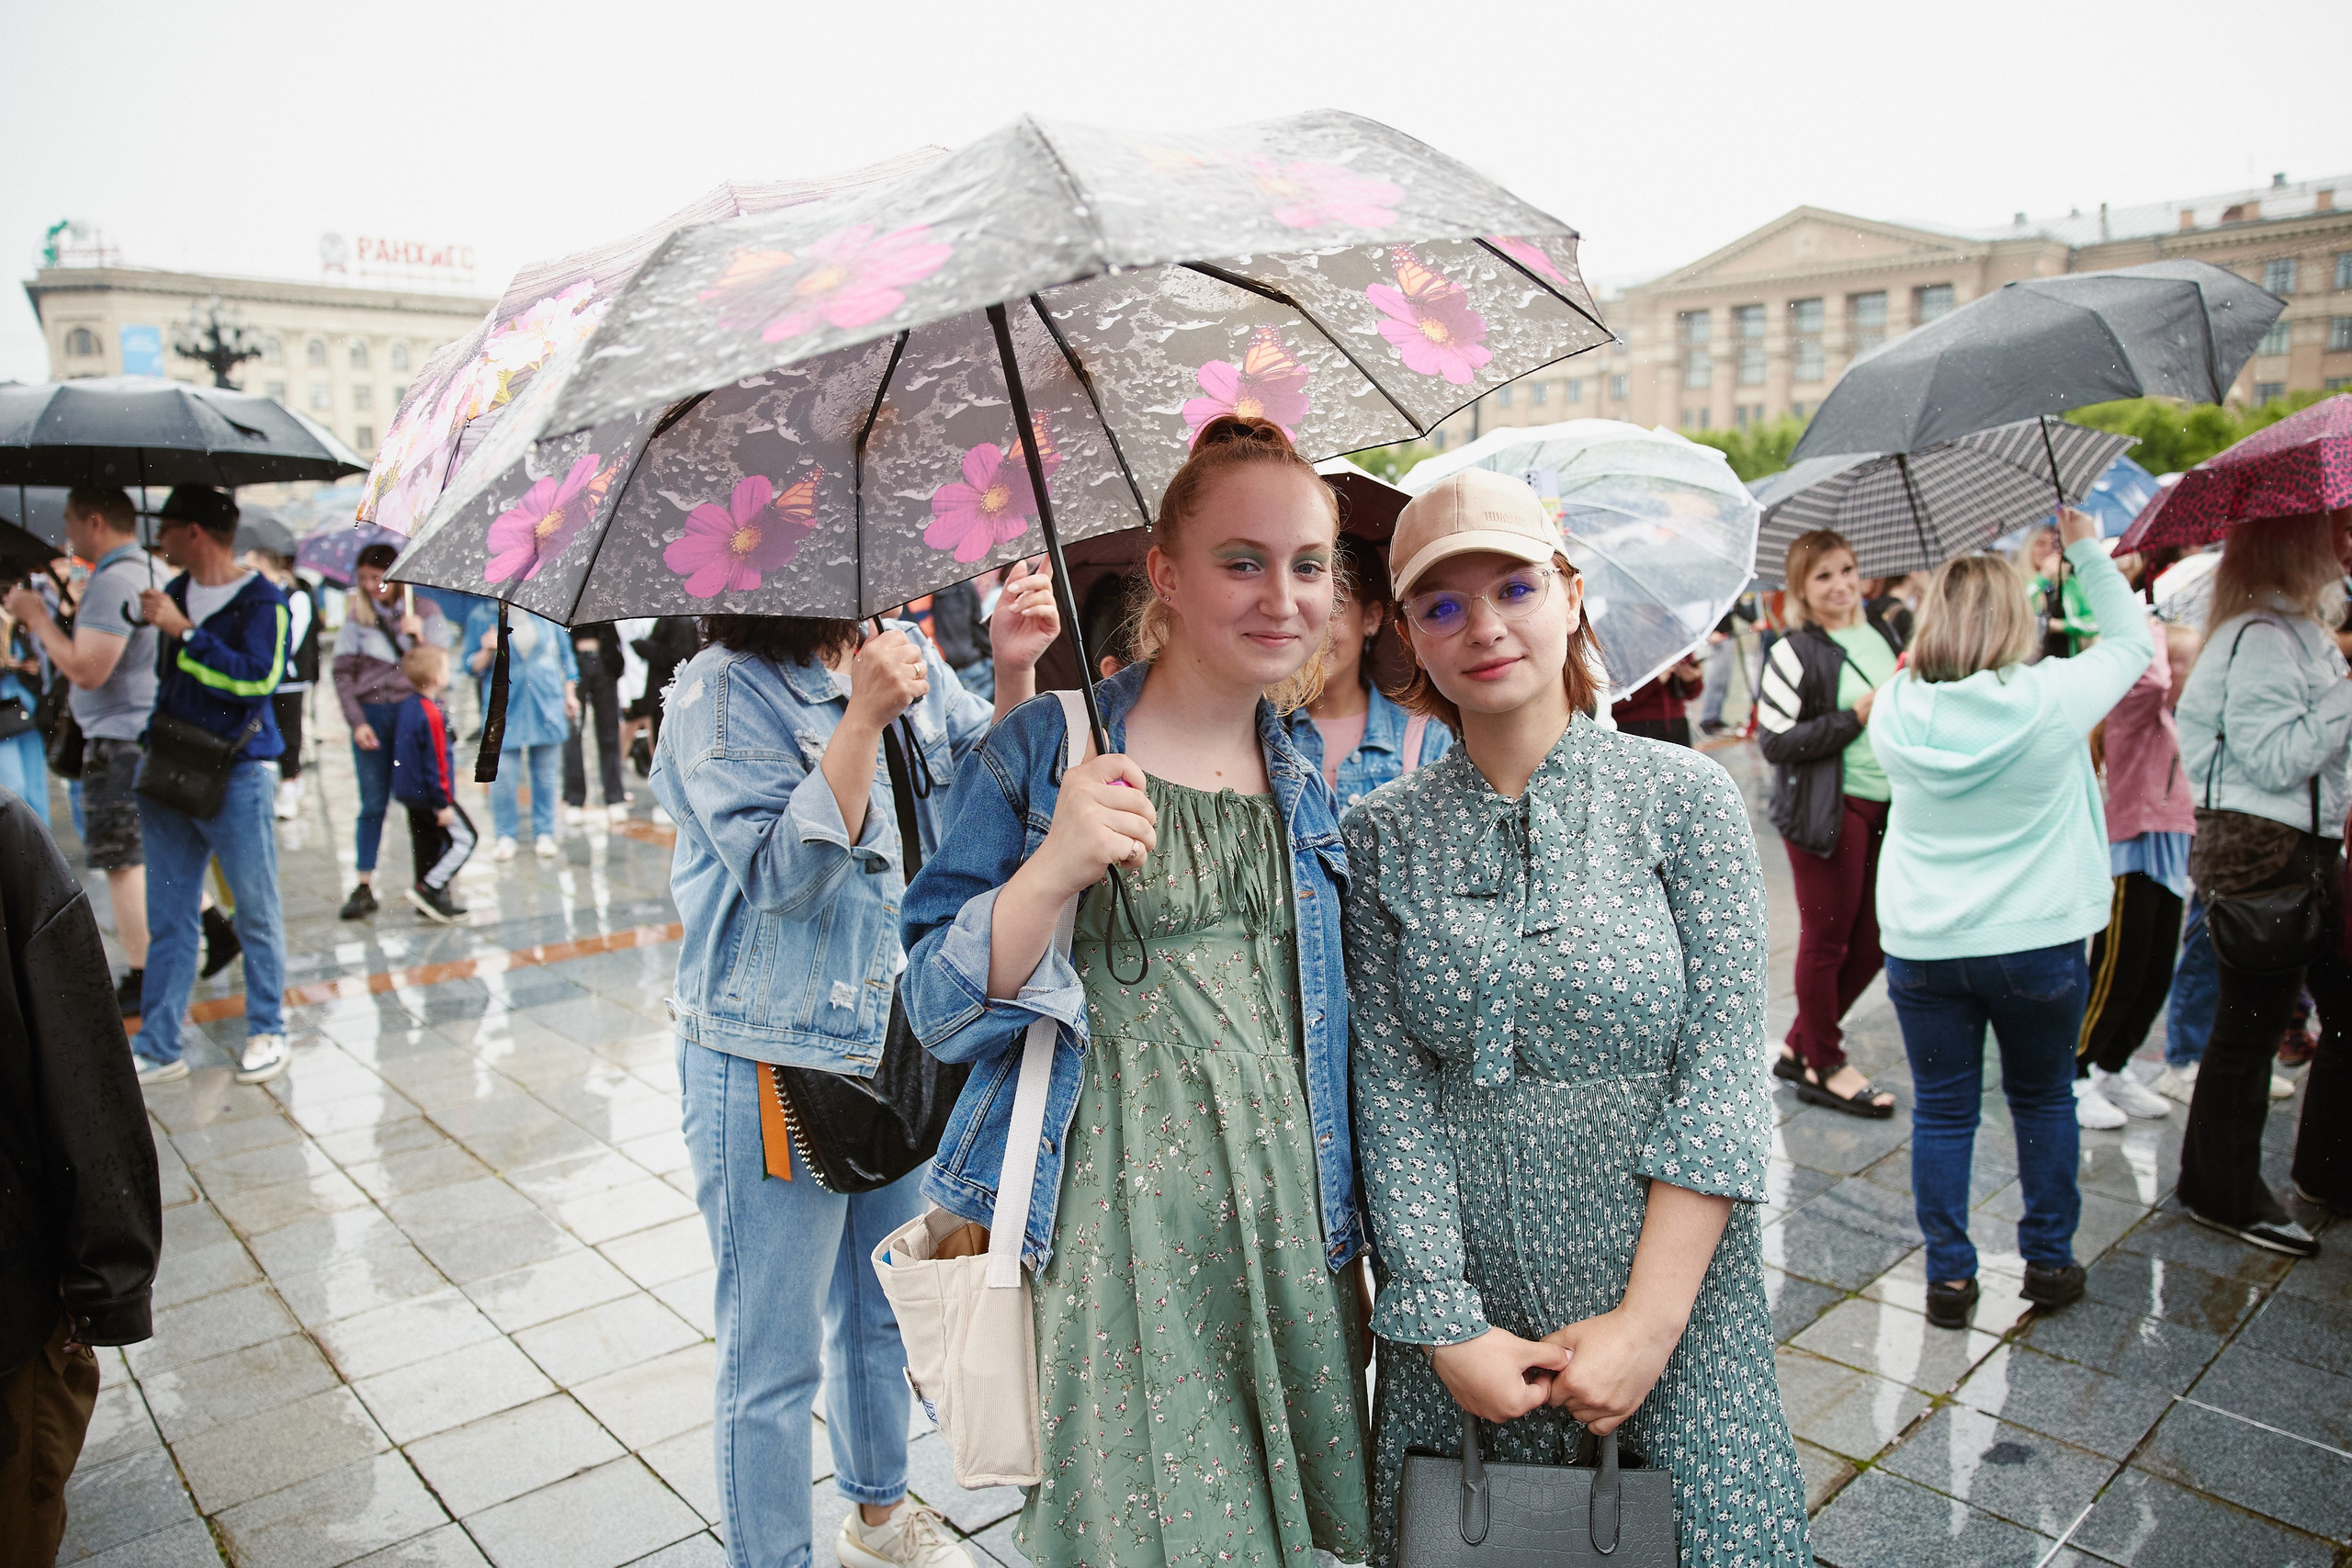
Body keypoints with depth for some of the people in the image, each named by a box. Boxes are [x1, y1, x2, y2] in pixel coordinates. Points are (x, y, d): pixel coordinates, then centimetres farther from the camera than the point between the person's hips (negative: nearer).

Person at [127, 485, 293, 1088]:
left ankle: (267, 1032, 14)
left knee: (257, 913, 2)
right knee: (169, 918, 9)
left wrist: (183, 631, -21)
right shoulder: (172, 593, 14)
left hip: (236, 778, -6)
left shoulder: (262, 601, -7)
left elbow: (259, 677, -22)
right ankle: (158, 1047, 14)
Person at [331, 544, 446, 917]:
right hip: (371, 715, 1)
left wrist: (420, 638, -18)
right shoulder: (357, 616, 8)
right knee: (372, 805, 3)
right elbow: (343, 673, 6)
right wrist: (357, 722, -3)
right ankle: (363, 887, 7)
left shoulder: (425, 611, 5)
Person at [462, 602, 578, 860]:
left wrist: (570, 693, 13)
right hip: (504, 705, -1)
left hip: (546, 702, 1)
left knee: (545, 772, 4)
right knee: (503, 773, -6)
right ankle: (505, 837, 8)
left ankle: (544, 834, 15)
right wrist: (487, 652, -16)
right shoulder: (481, 616, 2)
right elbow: (472, 666, 5)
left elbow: (564, 652, 15)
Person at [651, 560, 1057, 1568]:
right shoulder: (725, 690, -14)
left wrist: (1014, 674, -14)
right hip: (773, 1069, -6)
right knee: (774, 1354, 9)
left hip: (907, 1052, 7)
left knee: (881, 1307, 25)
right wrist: (862, 716, -30)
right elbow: (783, 873, -23)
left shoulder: (914, 661, 3)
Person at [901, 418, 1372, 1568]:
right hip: (1111, 1218, -4)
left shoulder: (1316, 775, 7)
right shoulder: (1045, 750, -7)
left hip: (1290, 1215, 4)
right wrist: (1055, 868, -26)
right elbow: (940, 1015, -10)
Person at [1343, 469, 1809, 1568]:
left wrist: (1650, 1320, -14)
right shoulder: (1382, 835, -2)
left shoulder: (1683, 796, -6)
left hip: (1668, 1281, -1)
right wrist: (1447, 1324, -11)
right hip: (1469, 1292, 1)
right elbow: (1391, 1094, -6)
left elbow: (1721, 1069, -10)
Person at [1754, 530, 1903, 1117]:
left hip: (1887, 804, 7)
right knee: (1827, 940, 4)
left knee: (1871, 941, 11)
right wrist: (1855, 718, -19)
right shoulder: (1793, 653, -10)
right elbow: (1774, 742, -16)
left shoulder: (1884, 635, 11)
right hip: (1826, 809, -7)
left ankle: (1799, 1046, 27)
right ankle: (1826, 1069, 20)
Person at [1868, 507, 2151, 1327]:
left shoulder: (1895, 711, -9)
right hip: (2035, 943, -1)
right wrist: (2088, 550, 13)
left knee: (1942, 1111, 11)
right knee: (2043, 1099, 19)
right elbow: (2132, 639, 6)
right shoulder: (2052, 698, -13)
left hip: (1921, 945, 1)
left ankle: (1949, 1275, 19)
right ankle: (2049, 1260, 31)